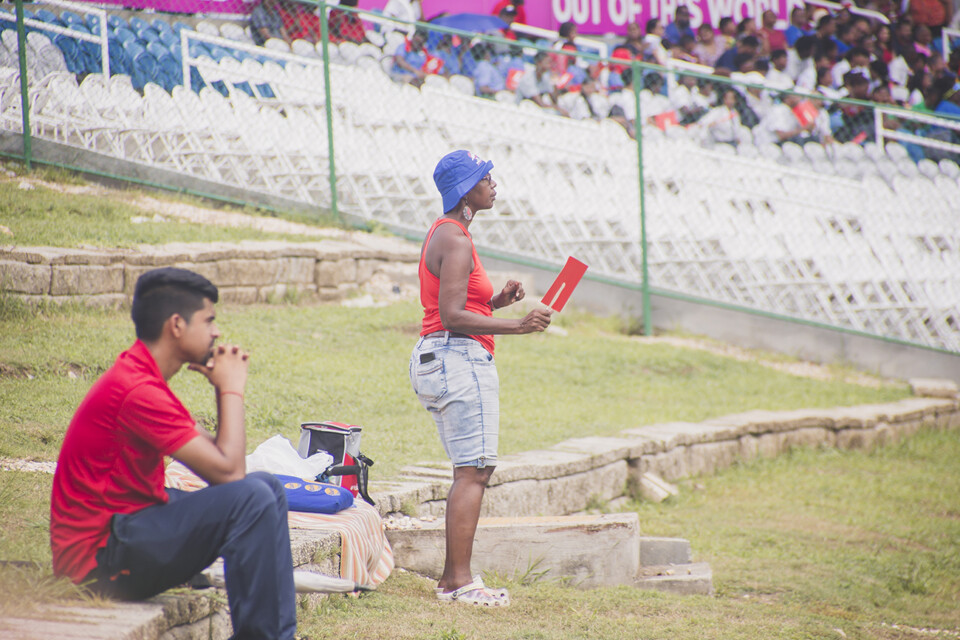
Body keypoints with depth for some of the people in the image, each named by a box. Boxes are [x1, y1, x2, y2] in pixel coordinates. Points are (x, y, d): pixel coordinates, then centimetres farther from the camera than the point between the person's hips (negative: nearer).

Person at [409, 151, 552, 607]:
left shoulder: (445, 234, 18)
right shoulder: (456, 242, -14)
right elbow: (453, 316, -21)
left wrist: (495, 301, 8)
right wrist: (517, 326, -22)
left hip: (438, 359, 11)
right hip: (460, 359, -11)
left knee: (471, 472, 13)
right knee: (473, 471, -11)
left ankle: (451, 577, 14)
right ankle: (460, 581, -13)